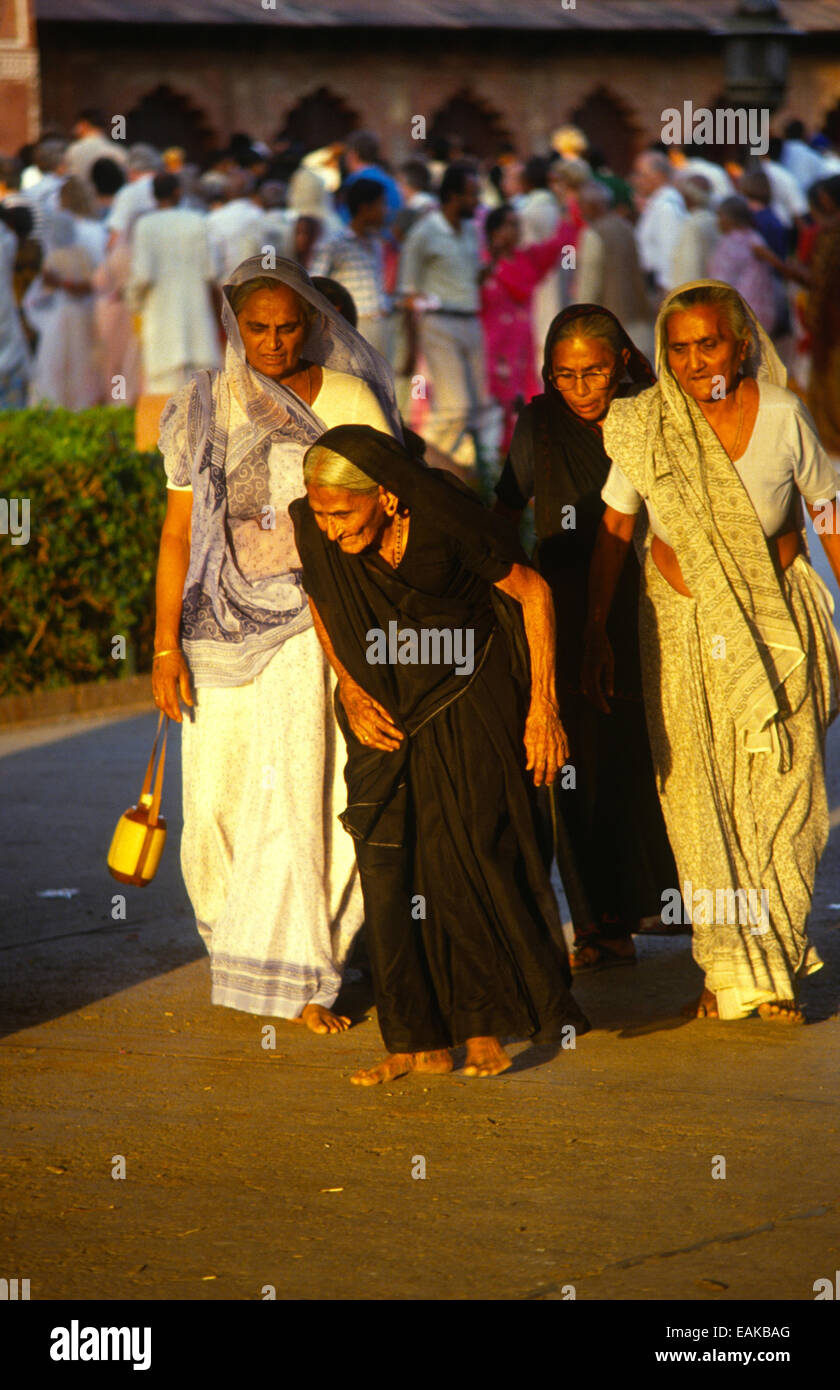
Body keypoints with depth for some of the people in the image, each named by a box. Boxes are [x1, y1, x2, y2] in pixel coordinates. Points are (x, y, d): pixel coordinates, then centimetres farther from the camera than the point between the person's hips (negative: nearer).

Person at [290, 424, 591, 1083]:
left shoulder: (444, 514, -27)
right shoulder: (312, 525, -16)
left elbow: (532, 591, -13)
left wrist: (543, 708, -13)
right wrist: (350, 692, -5)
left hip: (468, 692, -3)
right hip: (384, 701, 3)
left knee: (467, 851, -9)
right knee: (383, 852, -7)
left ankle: (485, 1022, 9)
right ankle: (421, 1039, -2)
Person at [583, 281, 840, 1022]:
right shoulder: (642, 426, -9)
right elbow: (614, 530, 3)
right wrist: (596, 630, 3)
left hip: (777, 622, -1)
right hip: (682, 622, 1)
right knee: (700, 793, -1)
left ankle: (775, 966, 12)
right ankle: (732, 968, 8)